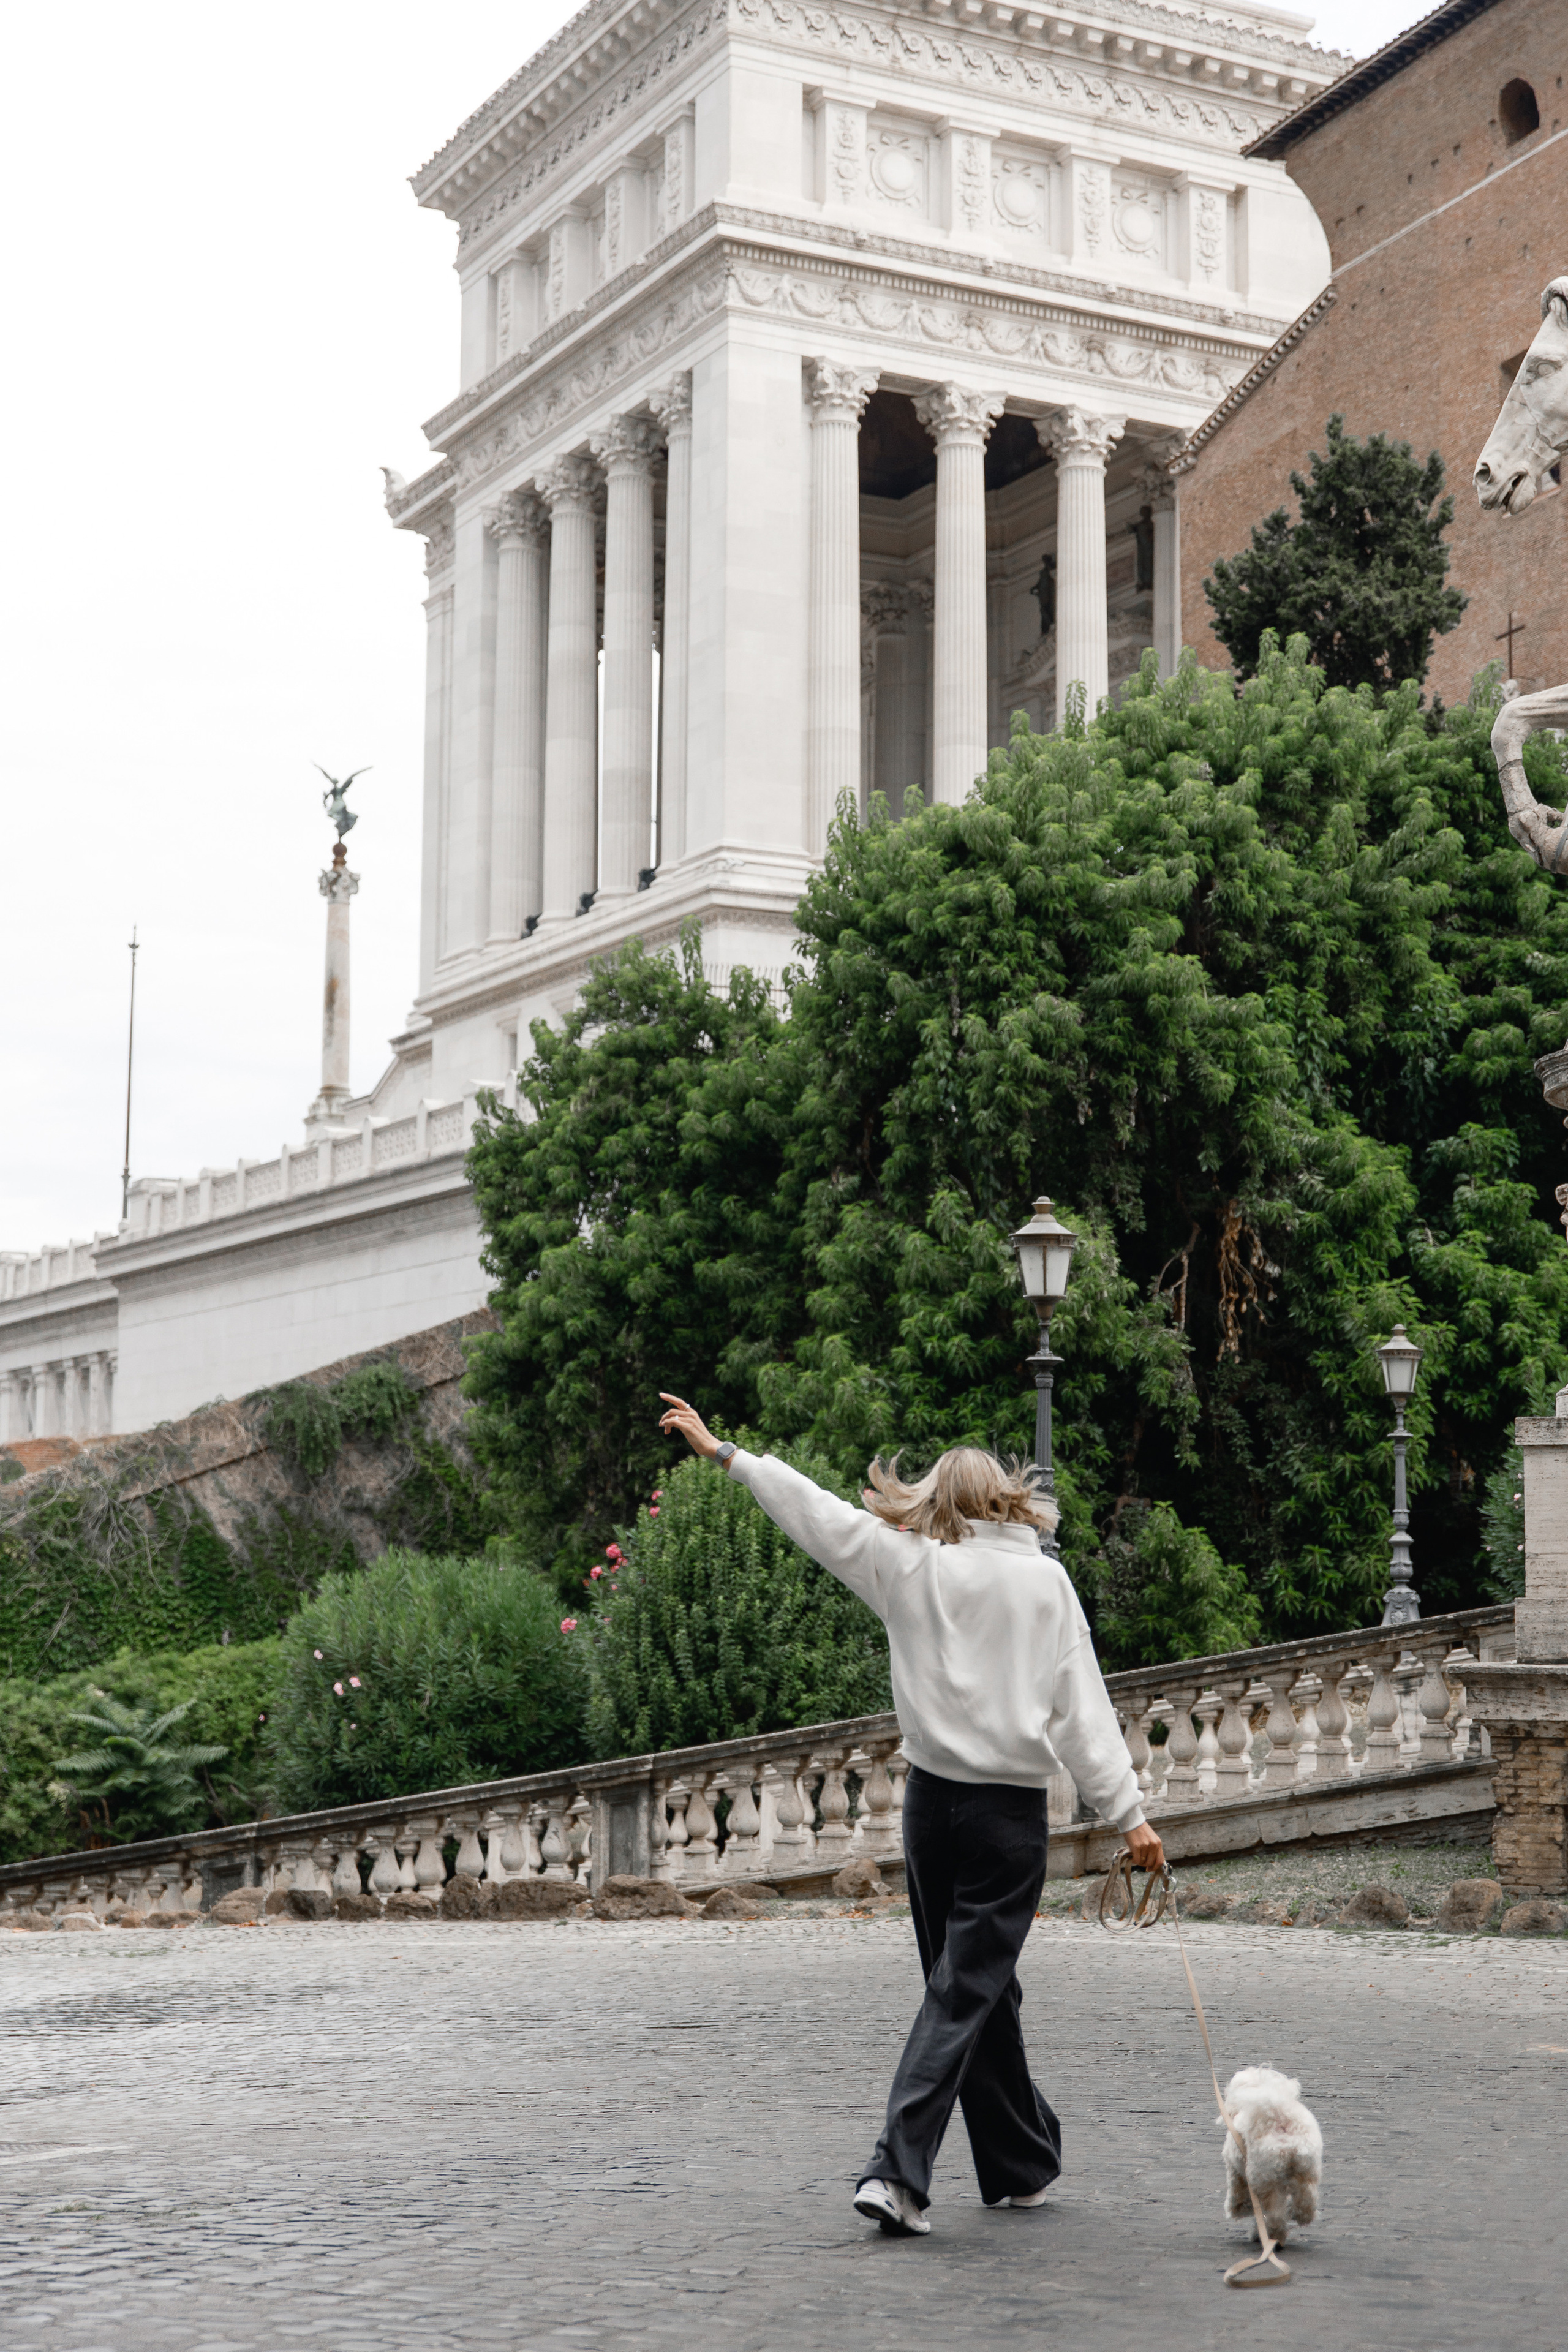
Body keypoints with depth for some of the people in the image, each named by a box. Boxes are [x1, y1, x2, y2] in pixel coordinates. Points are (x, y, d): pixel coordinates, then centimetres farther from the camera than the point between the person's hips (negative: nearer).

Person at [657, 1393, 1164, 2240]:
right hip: (1012, 1811, -3)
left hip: (932, 1799, 3)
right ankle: (897, 2169, -13)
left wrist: (722, 1451, 19)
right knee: (965, 1992, -2)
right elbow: (1082, 1707, -4)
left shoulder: (909, 1564, 1)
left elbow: (814, 1510, 8)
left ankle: (1023, 2163, 26)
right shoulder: (1043, 1579, -1)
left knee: (977, 1984, 16)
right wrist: (1127, 1813, -2)